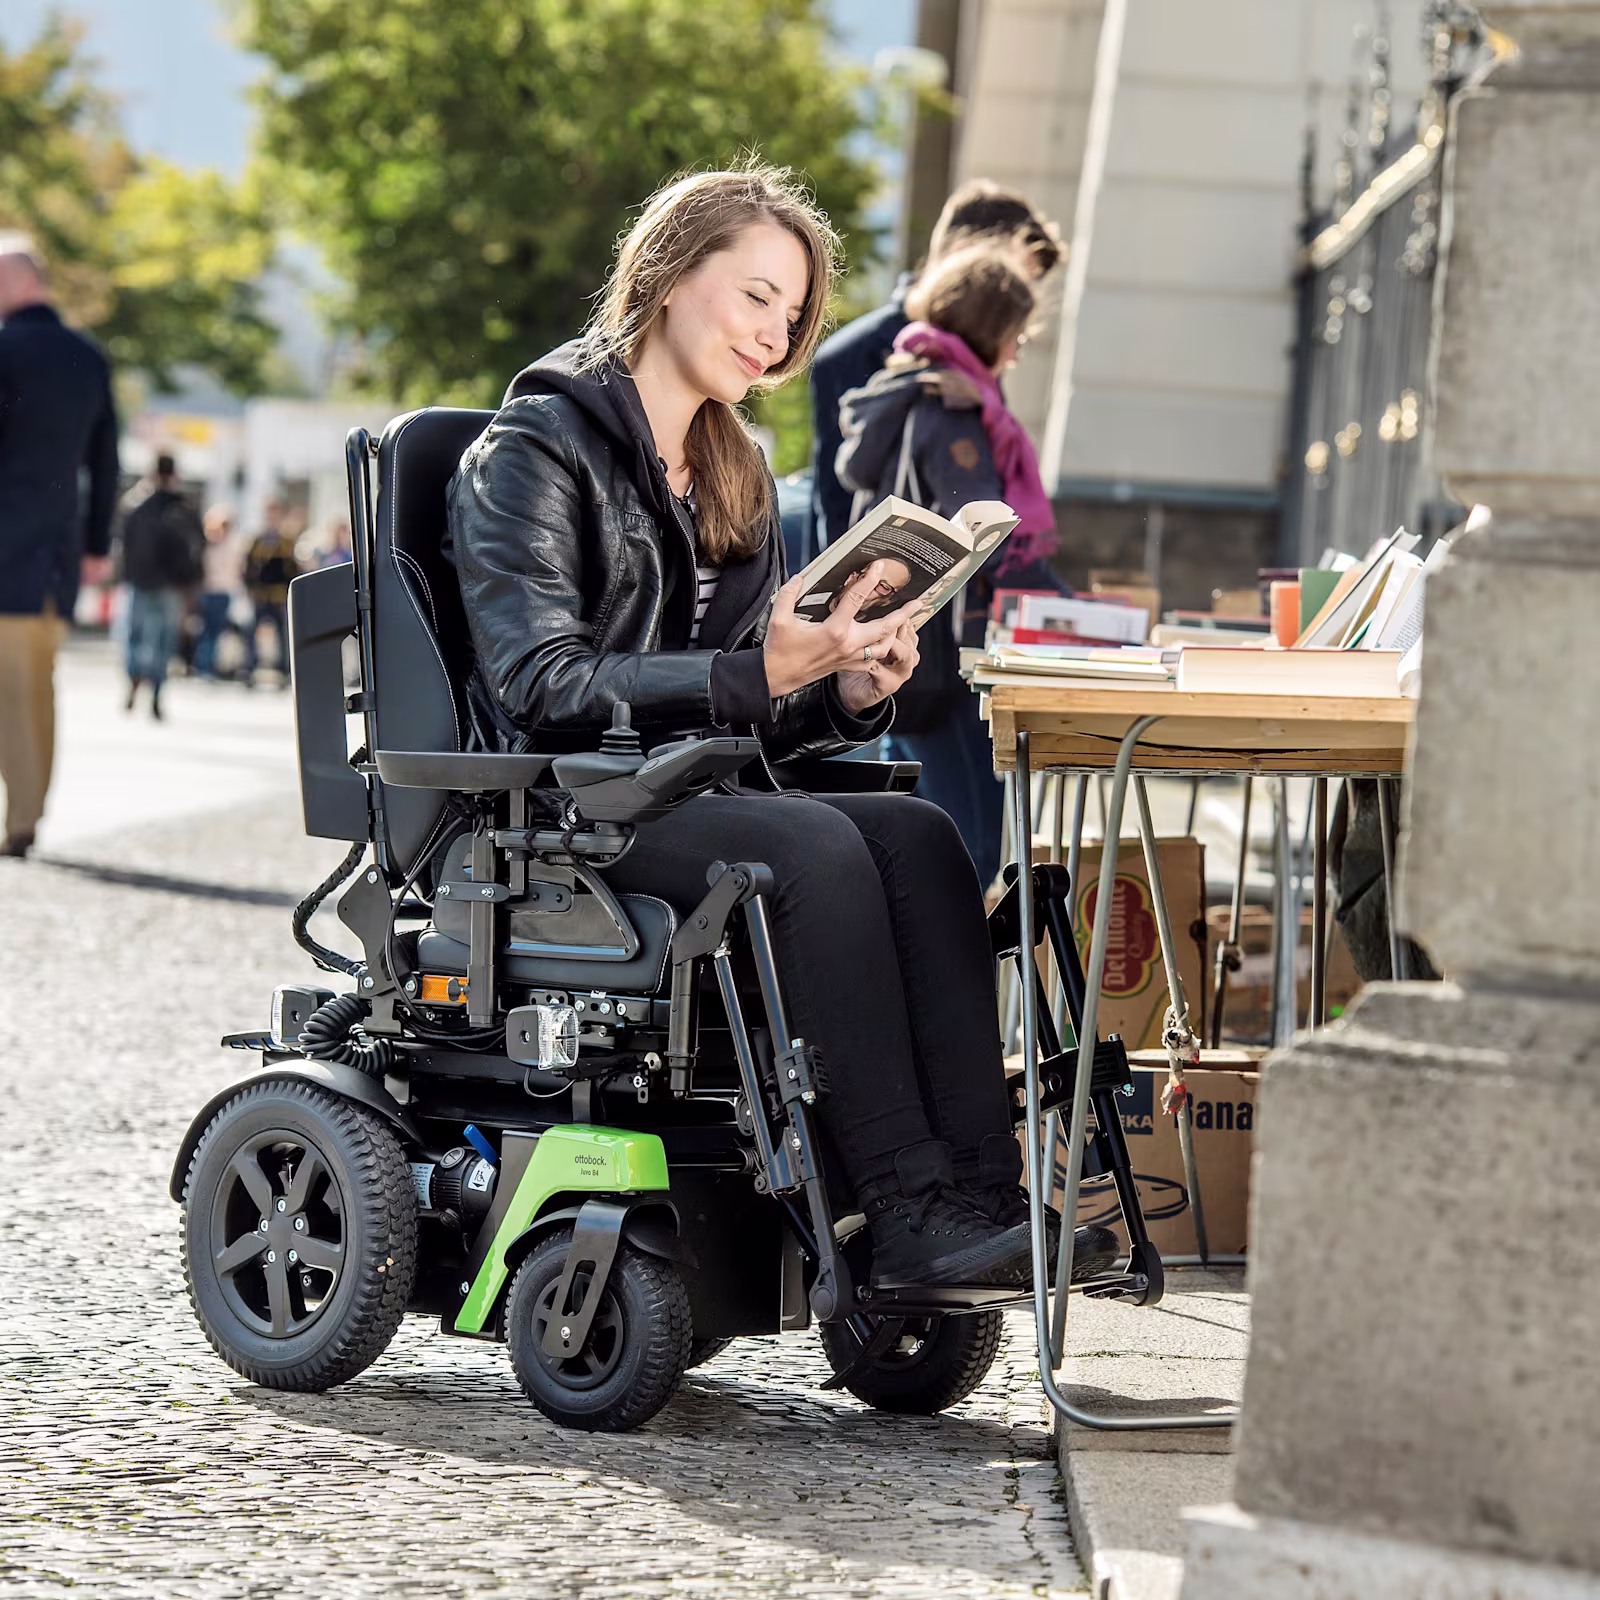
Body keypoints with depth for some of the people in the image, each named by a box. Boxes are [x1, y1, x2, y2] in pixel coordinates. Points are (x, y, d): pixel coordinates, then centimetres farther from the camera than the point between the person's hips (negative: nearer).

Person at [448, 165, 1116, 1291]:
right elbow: (543, 686, -17)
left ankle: (980, 1190, -35)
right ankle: (908, 1212, -35)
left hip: (697, 798, 7)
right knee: (816, 845, -32)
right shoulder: (534, 451, -4)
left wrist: (847, 693, -4)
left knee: (917, 836, -23)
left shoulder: (737, 476, 21)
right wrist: (757, 673, -25)